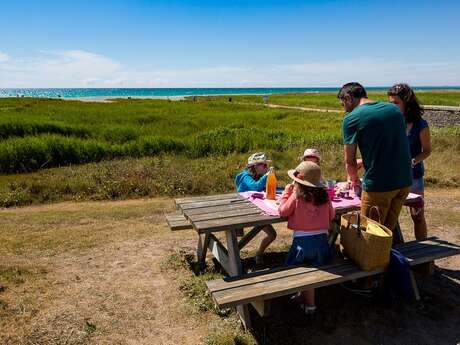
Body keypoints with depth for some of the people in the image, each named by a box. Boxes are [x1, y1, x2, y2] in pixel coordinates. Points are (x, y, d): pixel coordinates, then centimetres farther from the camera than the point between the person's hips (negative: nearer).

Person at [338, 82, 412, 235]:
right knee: (389, 231, 19)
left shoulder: (351, 119, -8)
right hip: (405, 182, 7)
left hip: (378, 186, -6)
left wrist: (355, 180, 15)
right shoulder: (394, 109, 10)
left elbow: (349, 161, -4)